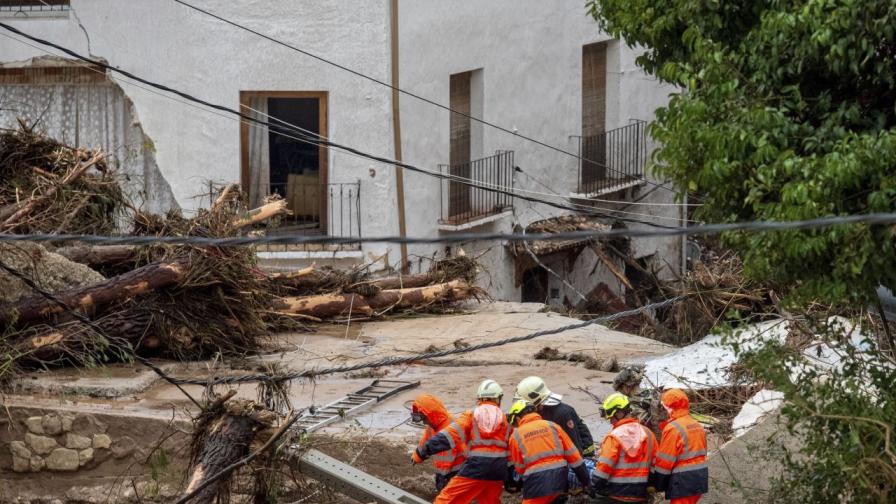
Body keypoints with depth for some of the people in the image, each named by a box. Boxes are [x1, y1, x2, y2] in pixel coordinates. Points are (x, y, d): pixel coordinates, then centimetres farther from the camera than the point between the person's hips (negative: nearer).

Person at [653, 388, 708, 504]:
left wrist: (658, 486, -5)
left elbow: (664, 461, -14)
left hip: (682, 482, -8)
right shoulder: (697, 426, 13)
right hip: (699, 478, 8)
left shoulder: (673, 428, -15)